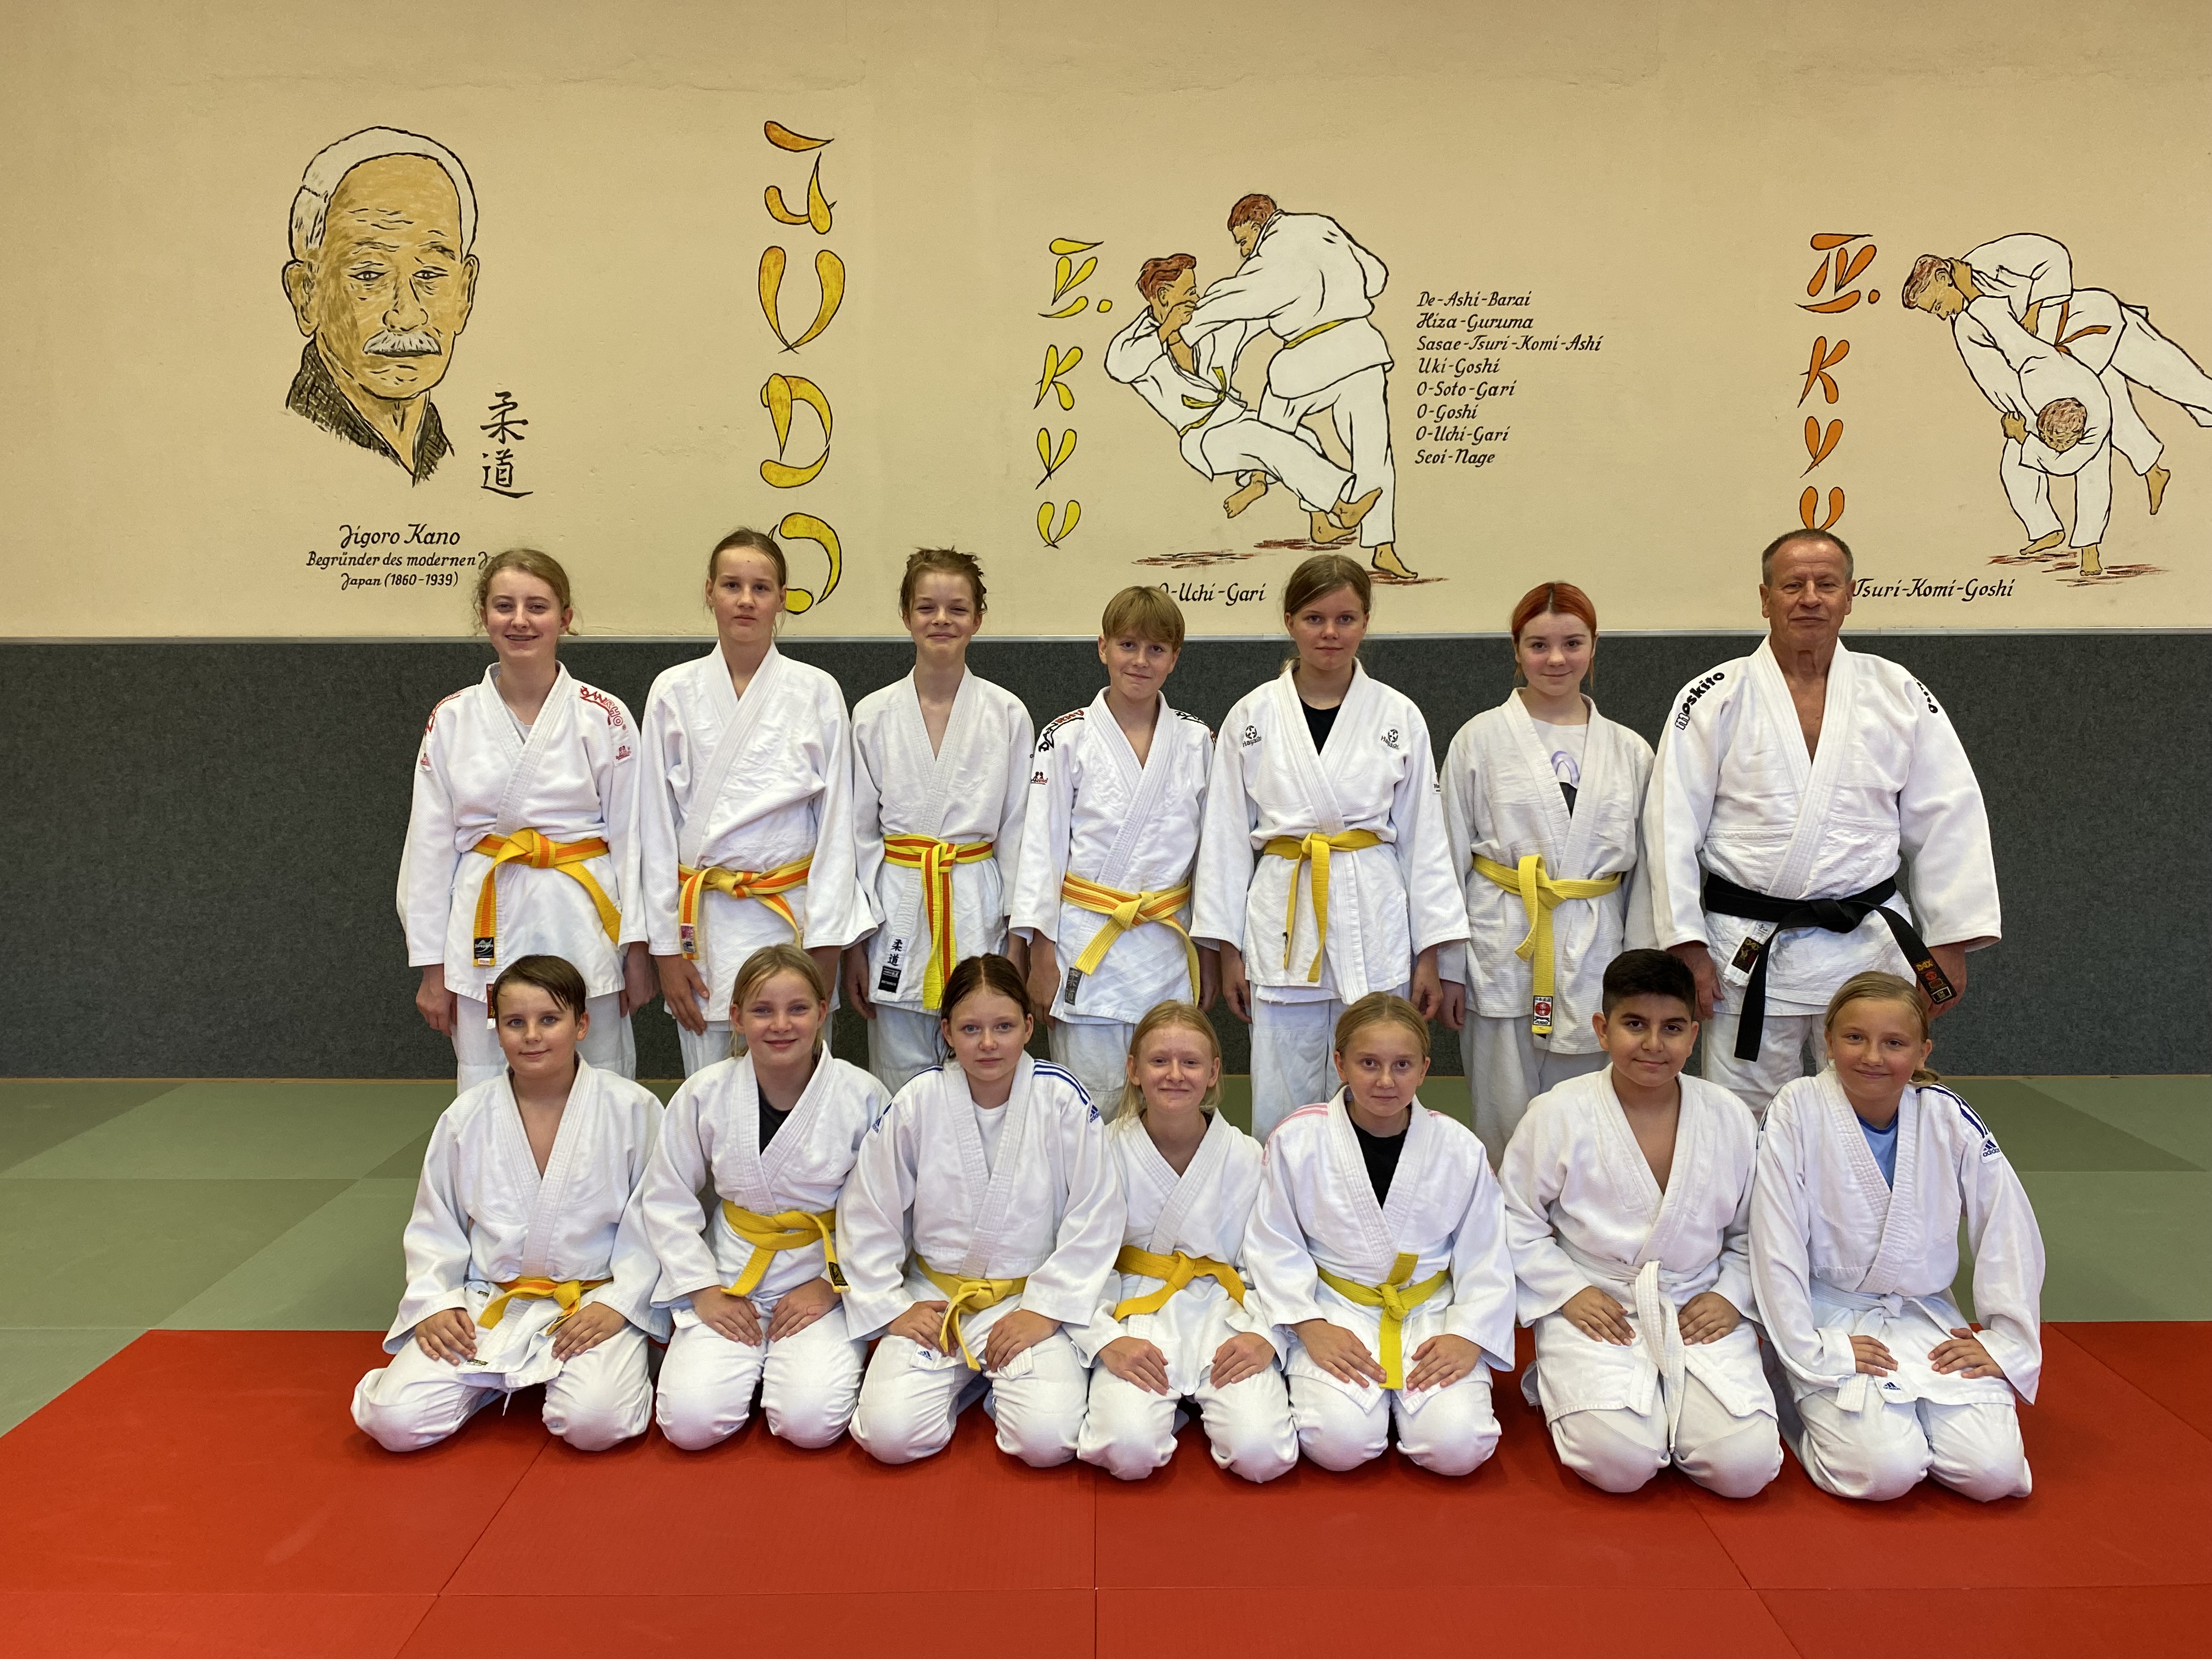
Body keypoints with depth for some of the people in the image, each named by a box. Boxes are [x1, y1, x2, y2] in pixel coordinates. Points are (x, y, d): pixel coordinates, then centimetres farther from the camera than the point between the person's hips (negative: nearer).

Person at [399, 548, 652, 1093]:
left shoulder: (604, 716, -1)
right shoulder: (451, 720, 4)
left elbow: (631, 838, 1)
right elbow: (430, 847, 6)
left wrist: (637, 950, -2)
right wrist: (431, 966, 5)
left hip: (583, 925, -1)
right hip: (485, 929, 2)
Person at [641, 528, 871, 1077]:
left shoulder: (817, 692, 0)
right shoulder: (674, 692, 2)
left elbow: (835, 822, 1)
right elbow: (657, 825, 4)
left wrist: (825, 943, -5)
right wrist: (666, 948, 1)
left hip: (794, 915, -1)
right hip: (705, 920, 1)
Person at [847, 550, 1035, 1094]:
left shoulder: (1007, 714, 1)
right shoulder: (873, 715, 3)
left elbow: (1018, 830, 3)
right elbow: (857, 834, 5)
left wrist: (1018, 940, -1)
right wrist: (852, 944, 2)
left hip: (979, 913, -1)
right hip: (897, 911, 1)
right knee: (900, 1091, 6)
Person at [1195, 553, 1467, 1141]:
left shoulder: (1399, 716, 3)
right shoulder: (1252, 717, 3)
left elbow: (1424, 837, 5)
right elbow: (1226, 838, 6)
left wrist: (1429, 955, 2)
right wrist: (1227, 948, 3)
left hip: (1376, 925, 0)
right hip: (1283, 924, 0)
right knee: (1280, 1114, 4)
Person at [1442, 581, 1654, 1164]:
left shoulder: (1629, 751, 9)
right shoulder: (1481, 739, 1)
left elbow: (1643, 873, 12)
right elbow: (1449, 859, 2)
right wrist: (1443, 967, 0)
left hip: (1594, 956, 2)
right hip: (1503, 954, -2)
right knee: (1504, 1124, 2)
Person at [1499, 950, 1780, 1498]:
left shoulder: (1729, 1119, 2)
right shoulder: (1558, 1115, -7)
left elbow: (1751, 1230, 13)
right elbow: (1515, 1220, 0)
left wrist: (1731, 1296, -2)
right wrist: (1566, 1292, -10)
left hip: (1699, 1314, 3)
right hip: (1595, 1312, -2)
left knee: (1745, 1467, -16)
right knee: (1621, 1462, -22)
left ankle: (1668, 1405, 14)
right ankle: (1564, 1389, 10)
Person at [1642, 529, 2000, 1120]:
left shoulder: (1902, 696, 4)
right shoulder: (1714, 700, -2)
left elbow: (1948, 821, 5)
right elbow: (1672, 826, -4)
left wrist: (1950, 941, 2)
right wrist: (1688, 946, -8)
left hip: (1869, 943, 2)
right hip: (1749, 953, -1)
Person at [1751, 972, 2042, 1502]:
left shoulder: (1948, 1119, -5)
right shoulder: (1798, 1110, -14)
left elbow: (2011, 1234, 3)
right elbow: (1776, 1244, -14)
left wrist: (2007, 1340, -2)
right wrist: (1810, 1353, -15)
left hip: (1925, 1319, 4)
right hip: (1830, 1321, -3)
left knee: (1994, 1470, -15)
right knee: (1886, 1469, -23)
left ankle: (1903, 1406, 14)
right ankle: (1802, 1399, 7)